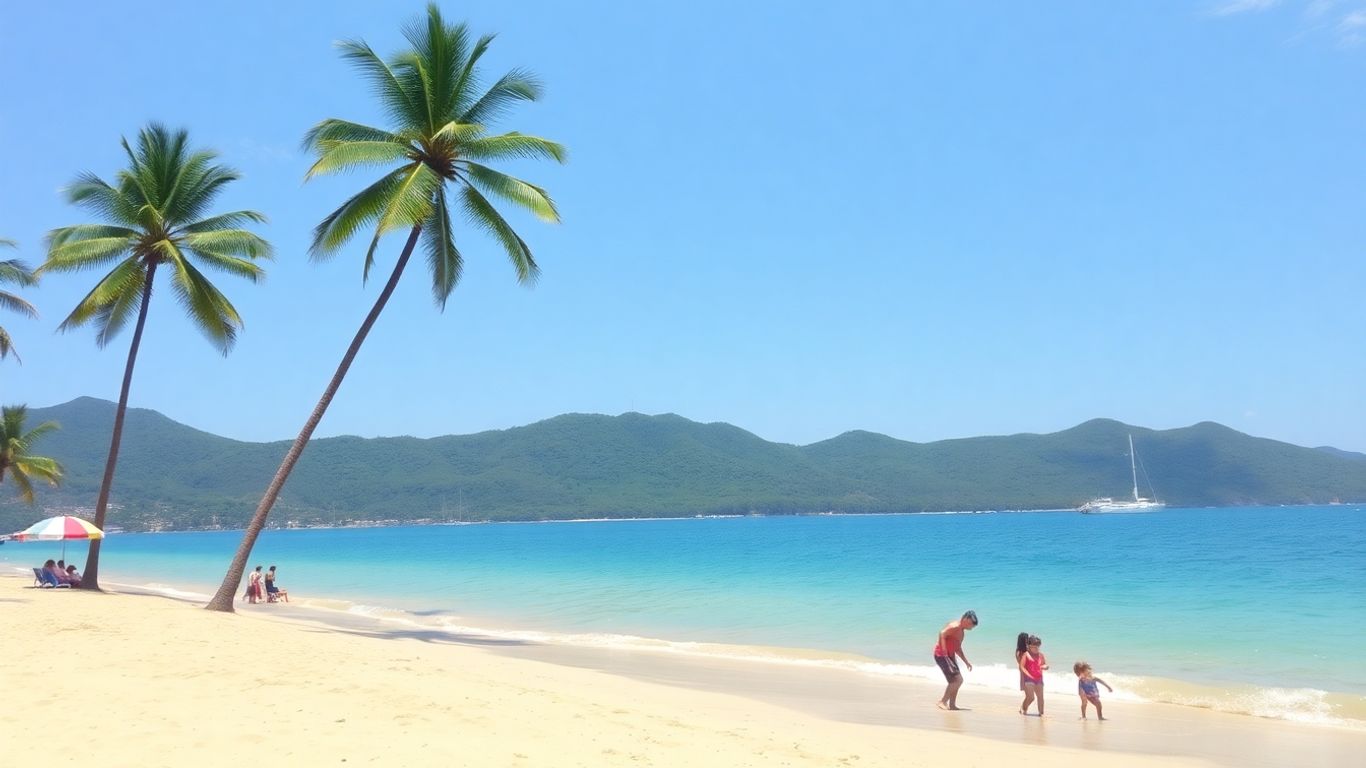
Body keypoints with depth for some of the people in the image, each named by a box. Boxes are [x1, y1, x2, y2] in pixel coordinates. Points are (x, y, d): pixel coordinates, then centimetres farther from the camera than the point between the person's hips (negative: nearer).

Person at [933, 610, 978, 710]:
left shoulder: (961, 631, 17)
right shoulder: (955, 626, -15)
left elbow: (958, 649, 27)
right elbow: (942, 634, -31)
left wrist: (966, 662, 23)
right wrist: (944, 652, -31)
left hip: (950, 656, 10)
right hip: (941, 655, -10)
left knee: (958, 680, 15)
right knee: (957, 680, -13)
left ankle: (952, 705, 20)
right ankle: (942, 702, -7)